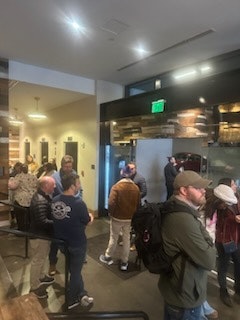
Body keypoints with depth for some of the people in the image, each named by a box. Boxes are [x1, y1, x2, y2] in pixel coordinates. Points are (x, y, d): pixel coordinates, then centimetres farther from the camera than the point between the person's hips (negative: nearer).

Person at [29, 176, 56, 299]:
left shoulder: (43, 196, 1)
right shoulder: (40, 201, -31)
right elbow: (43, 222, -35)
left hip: (43, 233, 10)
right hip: (39, 235, -10)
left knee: (43, 257, 26)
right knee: (37, 260, 9)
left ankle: (42, 276, 46)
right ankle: (34, 286, 28)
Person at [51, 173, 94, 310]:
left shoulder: (55, 200, -9)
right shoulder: (78, 203, -29)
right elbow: (88, 222, -14)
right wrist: (90, 216, 9)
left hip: (61, 241, 6)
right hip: (77, 243, -6)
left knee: (74, 268, 26)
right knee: (75, 271, 16)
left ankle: (81, 294, 41)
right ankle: (71, 301, 35)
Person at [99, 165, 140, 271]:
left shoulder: (116, 187, -18)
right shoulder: (136, 188, -5)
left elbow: (111, 203, -22)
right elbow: (138, 204, 2)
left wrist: (110, 213, -4)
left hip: (117, 218, -3)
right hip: (130, 218, 3)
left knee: (113, 238, 15)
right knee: (126, 239, 15)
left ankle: (108, 257, 34)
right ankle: (124, 262, 25)